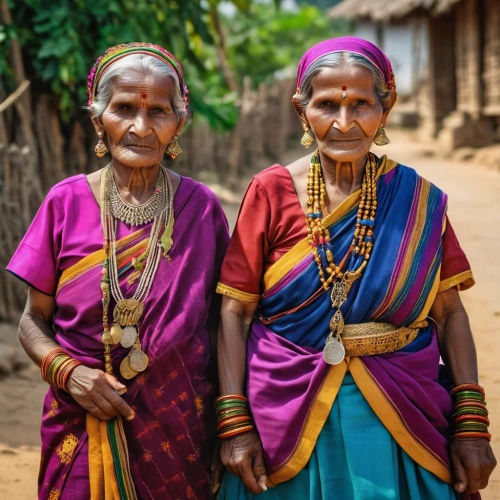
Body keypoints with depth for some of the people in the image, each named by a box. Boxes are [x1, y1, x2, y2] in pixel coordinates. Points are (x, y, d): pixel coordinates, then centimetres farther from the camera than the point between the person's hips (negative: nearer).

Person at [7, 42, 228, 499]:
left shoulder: (201, 207, -5)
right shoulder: (66, 202, -5)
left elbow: (219, 321, 2)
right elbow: (34, 320, 2)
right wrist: (66, 371, -16)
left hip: (180, 430, 0)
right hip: (85, 425, 0)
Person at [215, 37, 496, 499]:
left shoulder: (418, 199, -1)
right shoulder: (271, 192, -5)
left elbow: (449, 313, 2)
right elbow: (235, 311, -4)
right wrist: (235, 423, -10)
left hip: (404, 422, 1)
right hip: (288, 419, -1)